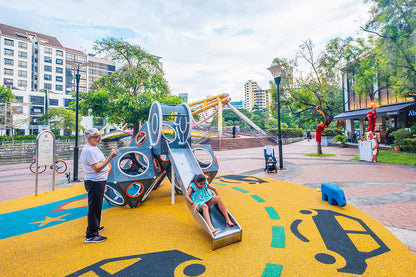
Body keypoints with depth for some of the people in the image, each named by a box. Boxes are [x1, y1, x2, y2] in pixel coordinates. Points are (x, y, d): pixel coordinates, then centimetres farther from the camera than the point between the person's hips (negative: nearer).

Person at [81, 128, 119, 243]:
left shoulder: (93, 148, 13)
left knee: (96, 206, 22)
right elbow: (97, 168, -25)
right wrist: (111, 157, -26)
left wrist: (110, 157, 15)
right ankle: (91, 235, 8)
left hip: (98, 181, 11)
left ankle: (94, 227, 38)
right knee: (94, 207, -3)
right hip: (95, 182, -11)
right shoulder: (89, 150, -20)